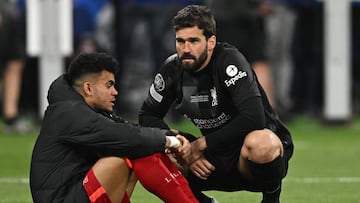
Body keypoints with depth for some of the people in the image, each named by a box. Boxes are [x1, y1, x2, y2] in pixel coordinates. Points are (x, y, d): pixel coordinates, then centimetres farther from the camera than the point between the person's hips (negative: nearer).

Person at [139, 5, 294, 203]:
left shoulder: (229, 60, -20)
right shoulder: (173, 68, -3)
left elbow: (253, 119, -31)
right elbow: (147, 116, 4)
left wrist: (201, 144, -23)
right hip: (216, 156, 5)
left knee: (260, 144, -41)